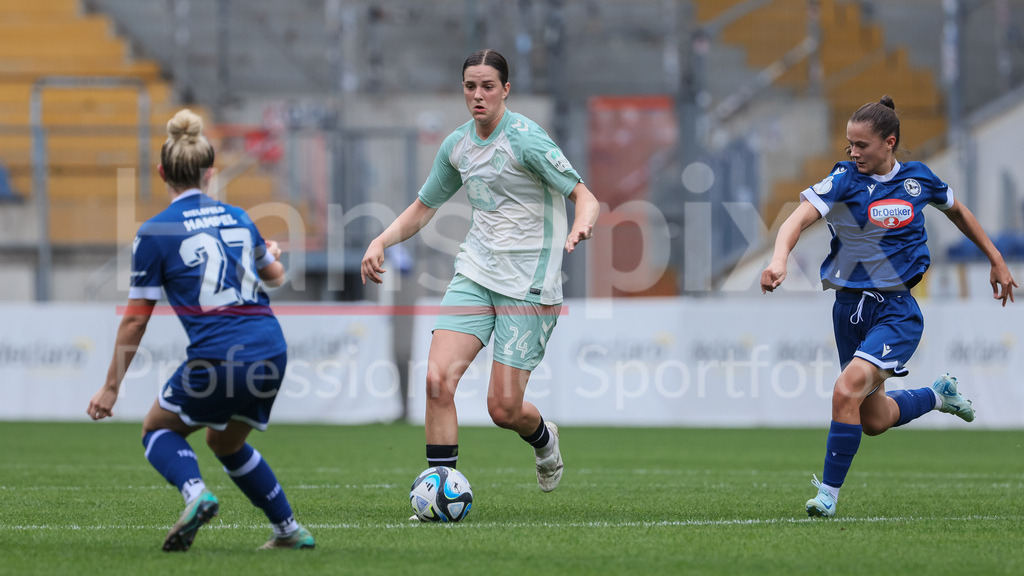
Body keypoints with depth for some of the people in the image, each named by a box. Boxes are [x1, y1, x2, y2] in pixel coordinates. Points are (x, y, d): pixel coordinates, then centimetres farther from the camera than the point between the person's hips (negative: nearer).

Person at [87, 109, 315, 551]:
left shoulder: (155, 233, -2)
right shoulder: (236, 217, 13)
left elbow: (135, 319, 1)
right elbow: (274, 276, 30)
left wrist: (111, 388, 9)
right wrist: (272, 254, 55)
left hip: (217, 358, -5)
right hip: (272, 352, 5)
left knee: (157, 429, 18)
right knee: (226, 443, 28)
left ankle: (196, 494, -11)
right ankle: (290, 530, 26)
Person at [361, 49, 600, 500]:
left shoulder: (525, 138, -12)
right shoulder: (457, 144, 7)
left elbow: (584, 197, -14)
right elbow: (423, 208, 20)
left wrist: (579, 227, -37)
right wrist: (381, 241, 3)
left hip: (528, 284, -5)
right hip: (475, 272, 5)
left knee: (504, 408, -7)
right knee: (438, 378, -16)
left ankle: (544, 438, 29)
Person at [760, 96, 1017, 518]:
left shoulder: (919, 179, -2)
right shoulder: (843, 181, -9)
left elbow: (957, 212, 19)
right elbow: (799, 218, -25)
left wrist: (996, 261, 22)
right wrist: (779, 260, -45)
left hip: (897, 311, -2)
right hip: (850, 306, 2)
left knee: (848, 389, -24)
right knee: (874, 421, 12)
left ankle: (829, 493, -13)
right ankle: (938, 395, 43)